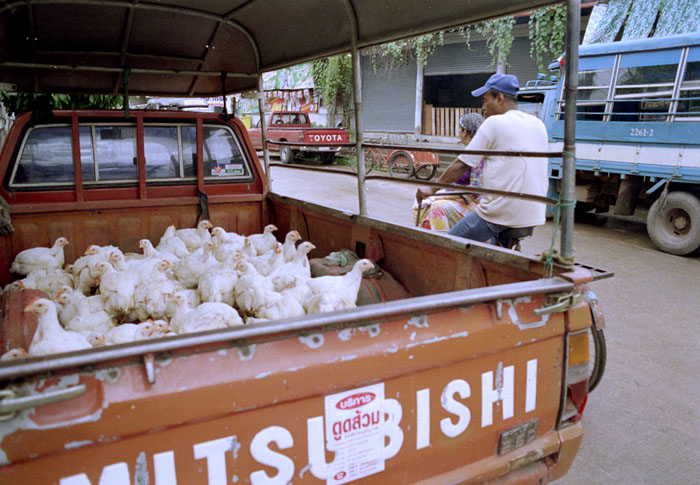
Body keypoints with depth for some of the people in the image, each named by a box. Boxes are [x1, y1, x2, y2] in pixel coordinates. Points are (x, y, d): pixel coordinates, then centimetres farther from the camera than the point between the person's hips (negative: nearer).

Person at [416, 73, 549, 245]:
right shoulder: (539, 125, 12)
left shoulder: (494, 123, -8)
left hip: (501, 213, -8)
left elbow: (462, 164, -6)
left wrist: (432, 188, 5)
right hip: (534, 216, 8)